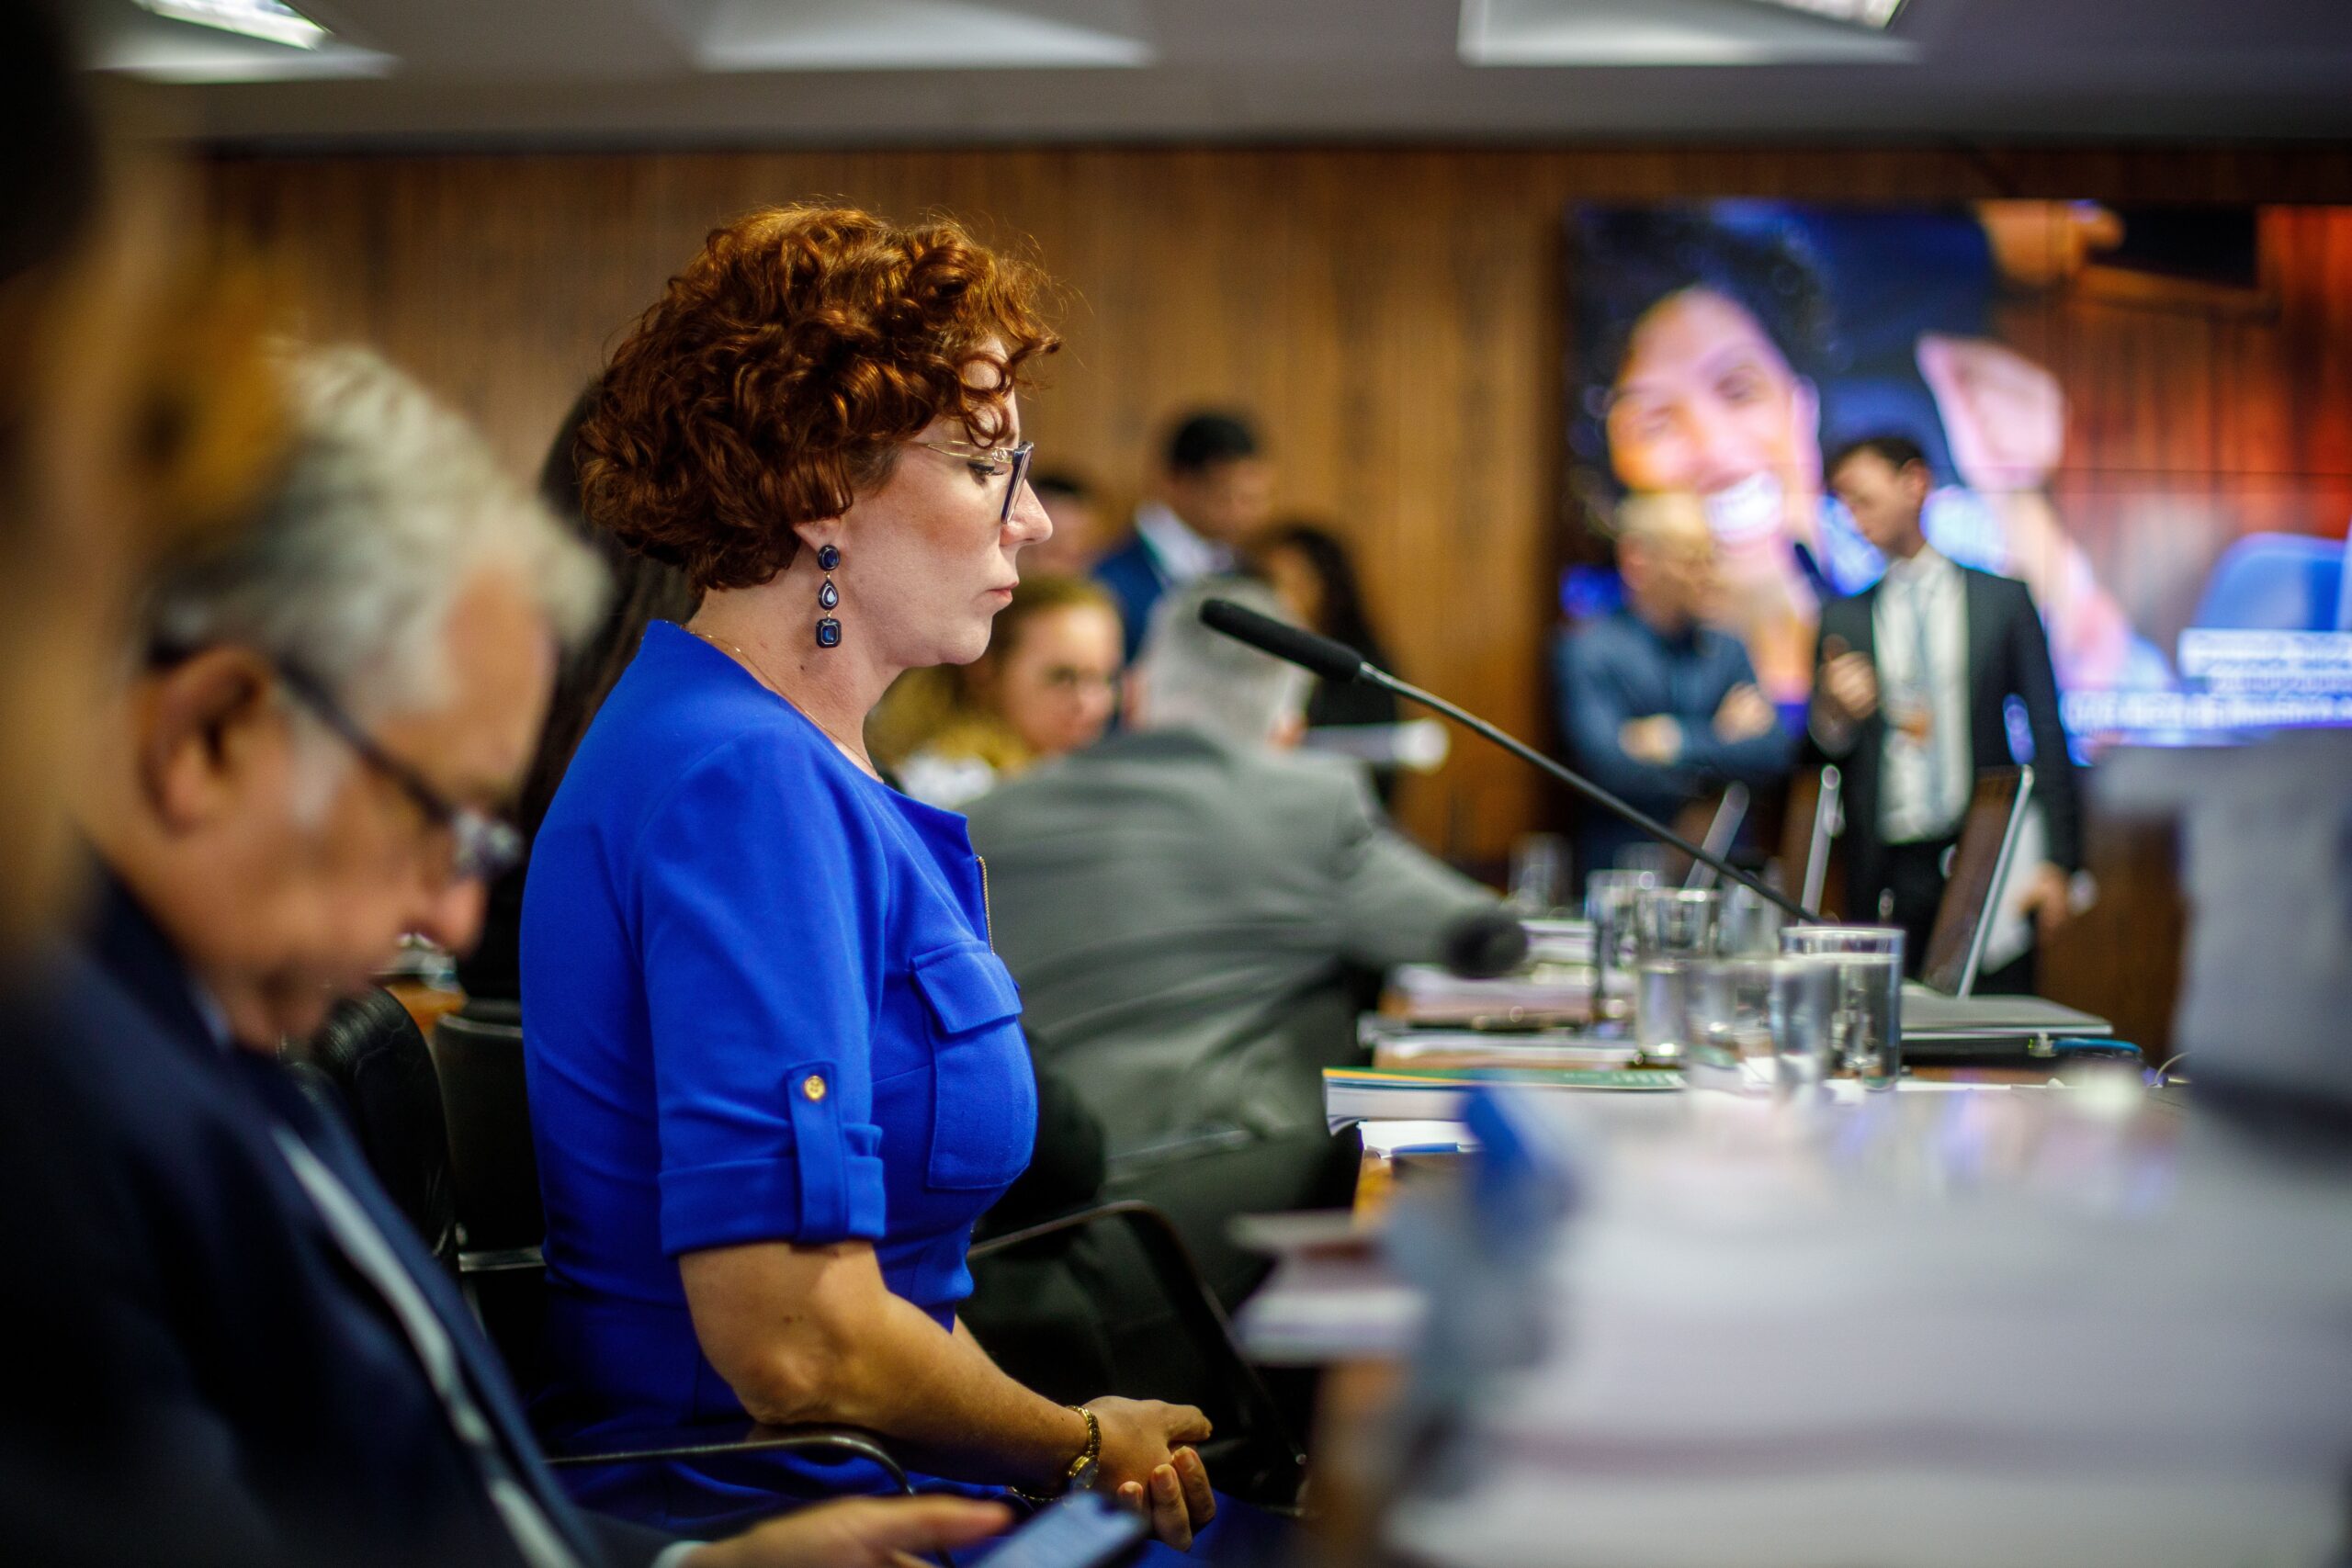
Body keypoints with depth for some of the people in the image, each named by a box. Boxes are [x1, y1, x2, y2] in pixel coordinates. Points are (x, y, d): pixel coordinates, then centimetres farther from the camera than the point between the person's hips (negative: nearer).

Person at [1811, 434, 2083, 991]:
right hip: (1886, 872, 1)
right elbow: (1823, 752, 12)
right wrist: (1835, 712, -11)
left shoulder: (2001, 600, 8)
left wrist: (2057, 862, -2)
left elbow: (2047, 735, 6)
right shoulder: (1844, 619, 13)